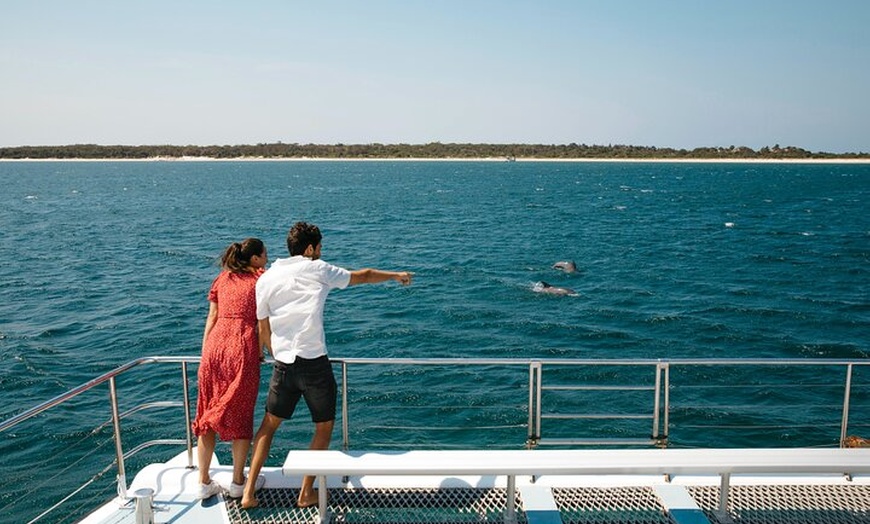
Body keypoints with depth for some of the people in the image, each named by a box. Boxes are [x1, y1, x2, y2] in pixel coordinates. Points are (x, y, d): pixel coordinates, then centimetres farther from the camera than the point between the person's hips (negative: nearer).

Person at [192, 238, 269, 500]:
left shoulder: (222, 279, 17)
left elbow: (212, 318, 14)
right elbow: (262, 321, -2)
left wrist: (204, 354, 16)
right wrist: (262, 351, 6)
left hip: (215, 346, 4)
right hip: (243, 349, -4)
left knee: (208, 415, 13)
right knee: (241, 416, 9)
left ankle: (204, 482, 20)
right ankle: (238, 482, 18)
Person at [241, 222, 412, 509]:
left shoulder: (265, 279, 7)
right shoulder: (317, 269, -1)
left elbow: (263, 328, 13)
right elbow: (363, 276, 11)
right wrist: (396, 275, 27)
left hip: (282, 365, 4)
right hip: (314, 364, -4)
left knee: (269, 424, 20)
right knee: (325, 426, 14)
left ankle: (249, 491, 19)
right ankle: (306, 493, 18)